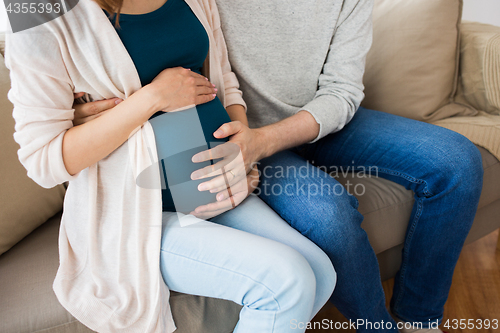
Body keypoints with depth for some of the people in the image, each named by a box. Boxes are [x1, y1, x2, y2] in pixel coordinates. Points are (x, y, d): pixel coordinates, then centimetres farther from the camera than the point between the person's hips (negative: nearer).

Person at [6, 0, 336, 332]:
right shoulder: (46, 30, -13)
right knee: (286, 282, -21)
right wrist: (152, 97, -22)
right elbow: (43, 161, -15)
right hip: (138, 217, -6)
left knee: (321, 275, -5)